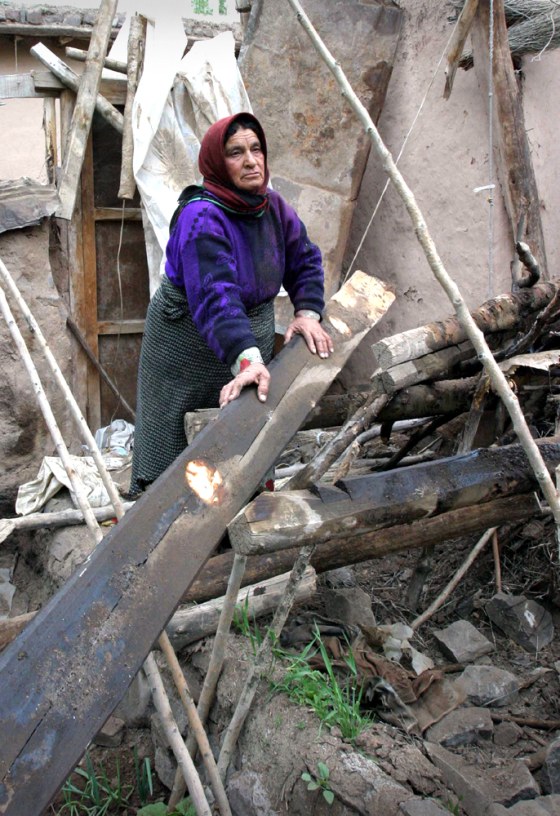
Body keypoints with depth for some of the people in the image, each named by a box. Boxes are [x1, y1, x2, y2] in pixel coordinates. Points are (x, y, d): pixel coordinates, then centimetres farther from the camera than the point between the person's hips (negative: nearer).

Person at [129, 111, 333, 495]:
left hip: (254, 334, 7)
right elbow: (215, 296, -38)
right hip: (189, 345, -6)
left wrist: (307, 312, -10)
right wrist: (247, 359, -50)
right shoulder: (202, 218, -26)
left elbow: (305, 260, 8)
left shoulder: (273, 206, -2)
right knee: (172, 449, -1)